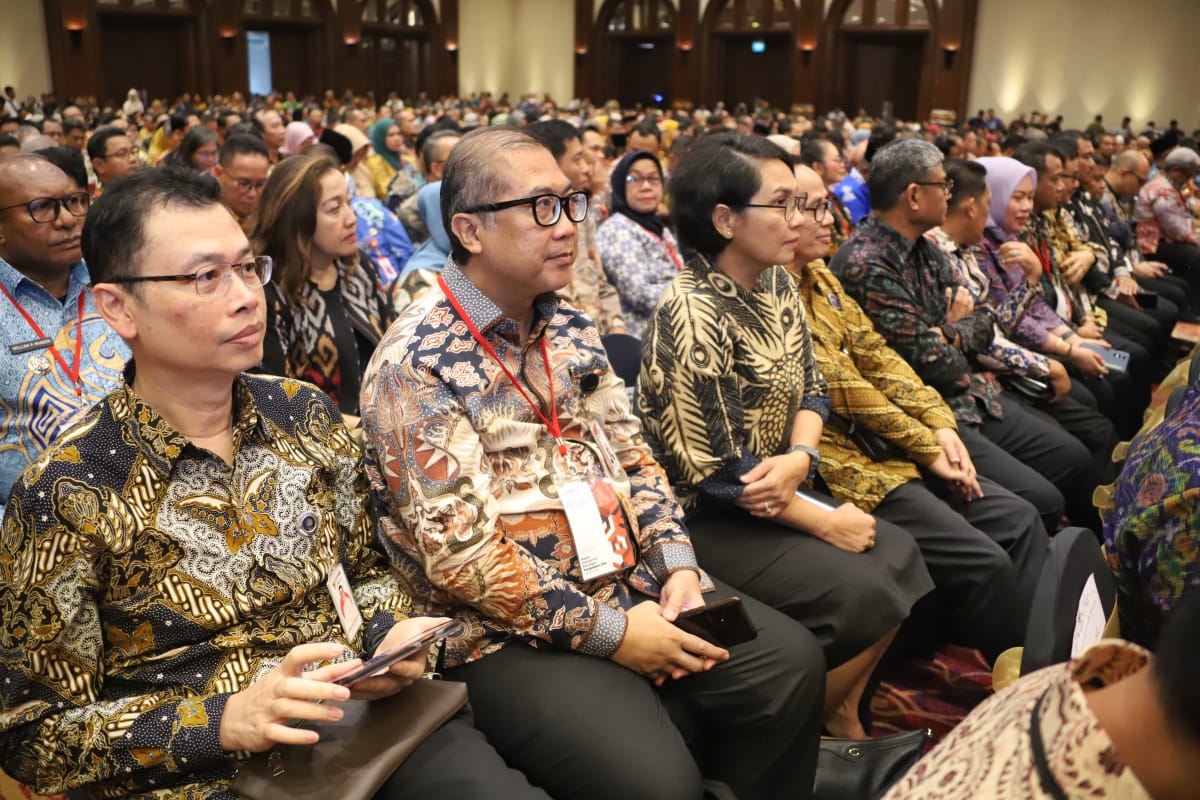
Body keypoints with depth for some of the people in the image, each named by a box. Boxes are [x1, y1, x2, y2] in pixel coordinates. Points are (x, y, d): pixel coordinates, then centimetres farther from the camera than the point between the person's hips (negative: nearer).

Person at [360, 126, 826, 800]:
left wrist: (678, 564, -3)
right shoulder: (416, 365, -15)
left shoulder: (569, 328, 9)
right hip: (512, 629, -7)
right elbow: (460, 552, -20)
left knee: (792, 663, -2)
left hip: (631, 579, 7)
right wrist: (606, 630, -18)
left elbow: (630, 453, 12)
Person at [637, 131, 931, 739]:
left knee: (898, 557, -2)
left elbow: (811, 389, 7)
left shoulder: (777, 285, 3)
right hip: (706, 518, -8)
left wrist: (800, 457, -16)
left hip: (773, 492, 8)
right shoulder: (693, 314, -23)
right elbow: (714, 472, -23)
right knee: (860, 591, -17)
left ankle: (842, 713, 18)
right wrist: (824, 523, -15)